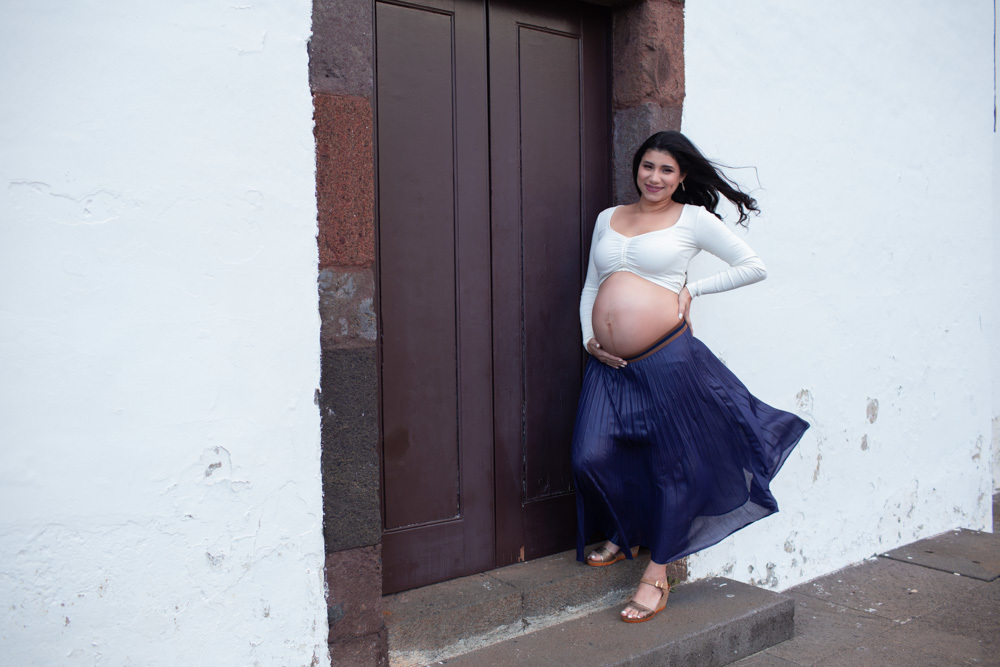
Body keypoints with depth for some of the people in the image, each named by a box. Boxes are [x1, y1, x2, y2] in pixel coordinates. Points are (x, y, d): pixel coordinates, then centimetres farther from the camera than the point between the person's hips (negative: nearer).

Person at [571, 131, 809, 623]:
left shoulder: (692, 218, 4)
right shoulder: (608, 218, 17)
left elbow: (754, 267, 5)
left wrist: (692, 290, -1)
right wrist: (589, 338, 6)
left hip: (667, 357, -4)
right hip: (610, 363, 4)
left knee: (671, 460, 2)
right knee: (592, 456, -2)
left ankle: (657, 572, 18)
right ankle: (624, 535, 28)